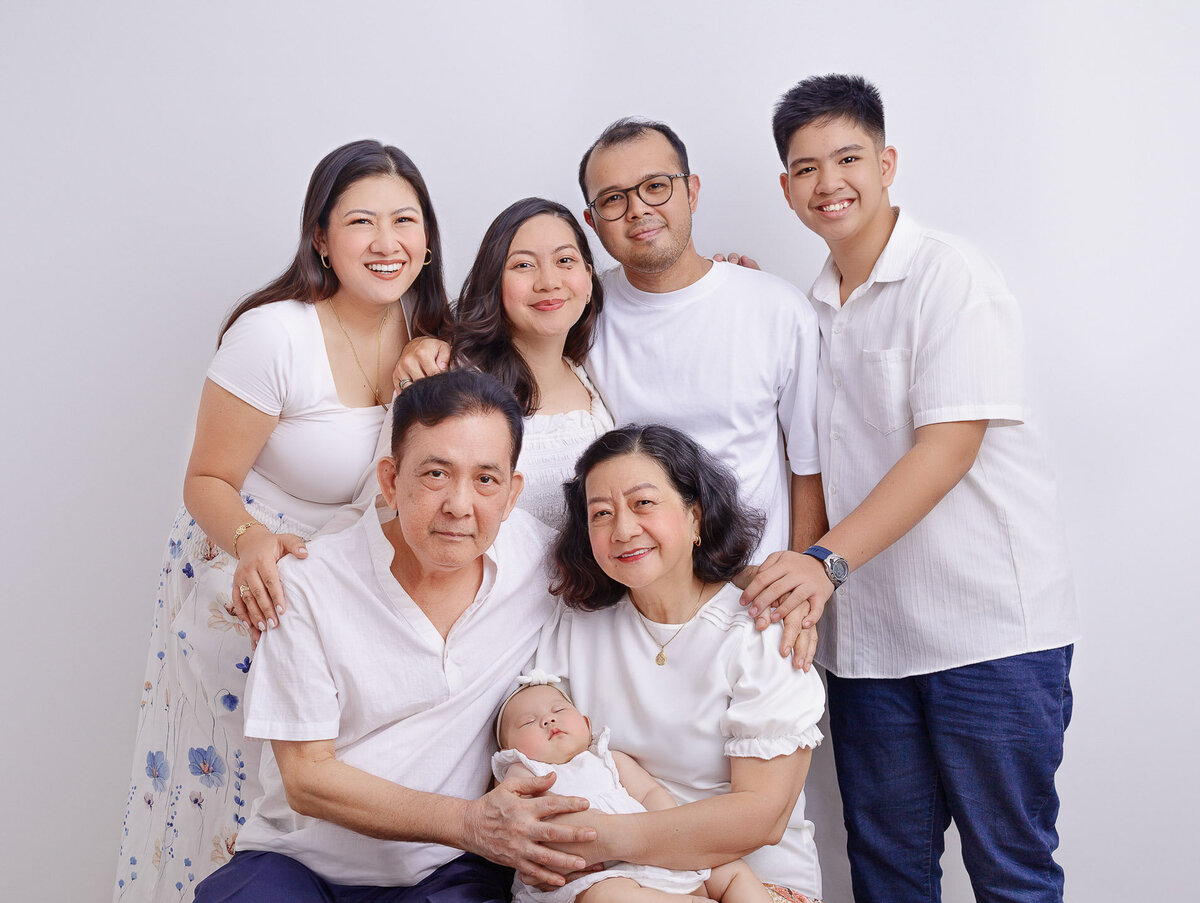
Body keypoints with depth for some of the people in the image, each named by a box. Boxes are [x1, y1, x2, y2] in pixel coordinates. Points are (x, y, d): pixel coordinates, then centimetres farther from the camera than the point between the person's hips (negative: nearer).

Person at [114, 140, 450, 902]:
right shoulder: (276, 334, -21)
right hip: (247, 584, -5)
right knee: (239, 779, -3)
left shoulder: (427, 331, -3)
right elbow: (209, 481, -15)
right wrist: (253, 541, -32)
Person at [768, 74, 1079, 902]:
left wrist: (828, 560, -25)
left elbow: (951, 445, -17)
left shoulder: (951, 275, -8)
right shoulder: (811, 308, 13)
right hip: (866, 637, 6)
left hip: (989, 628, -6)